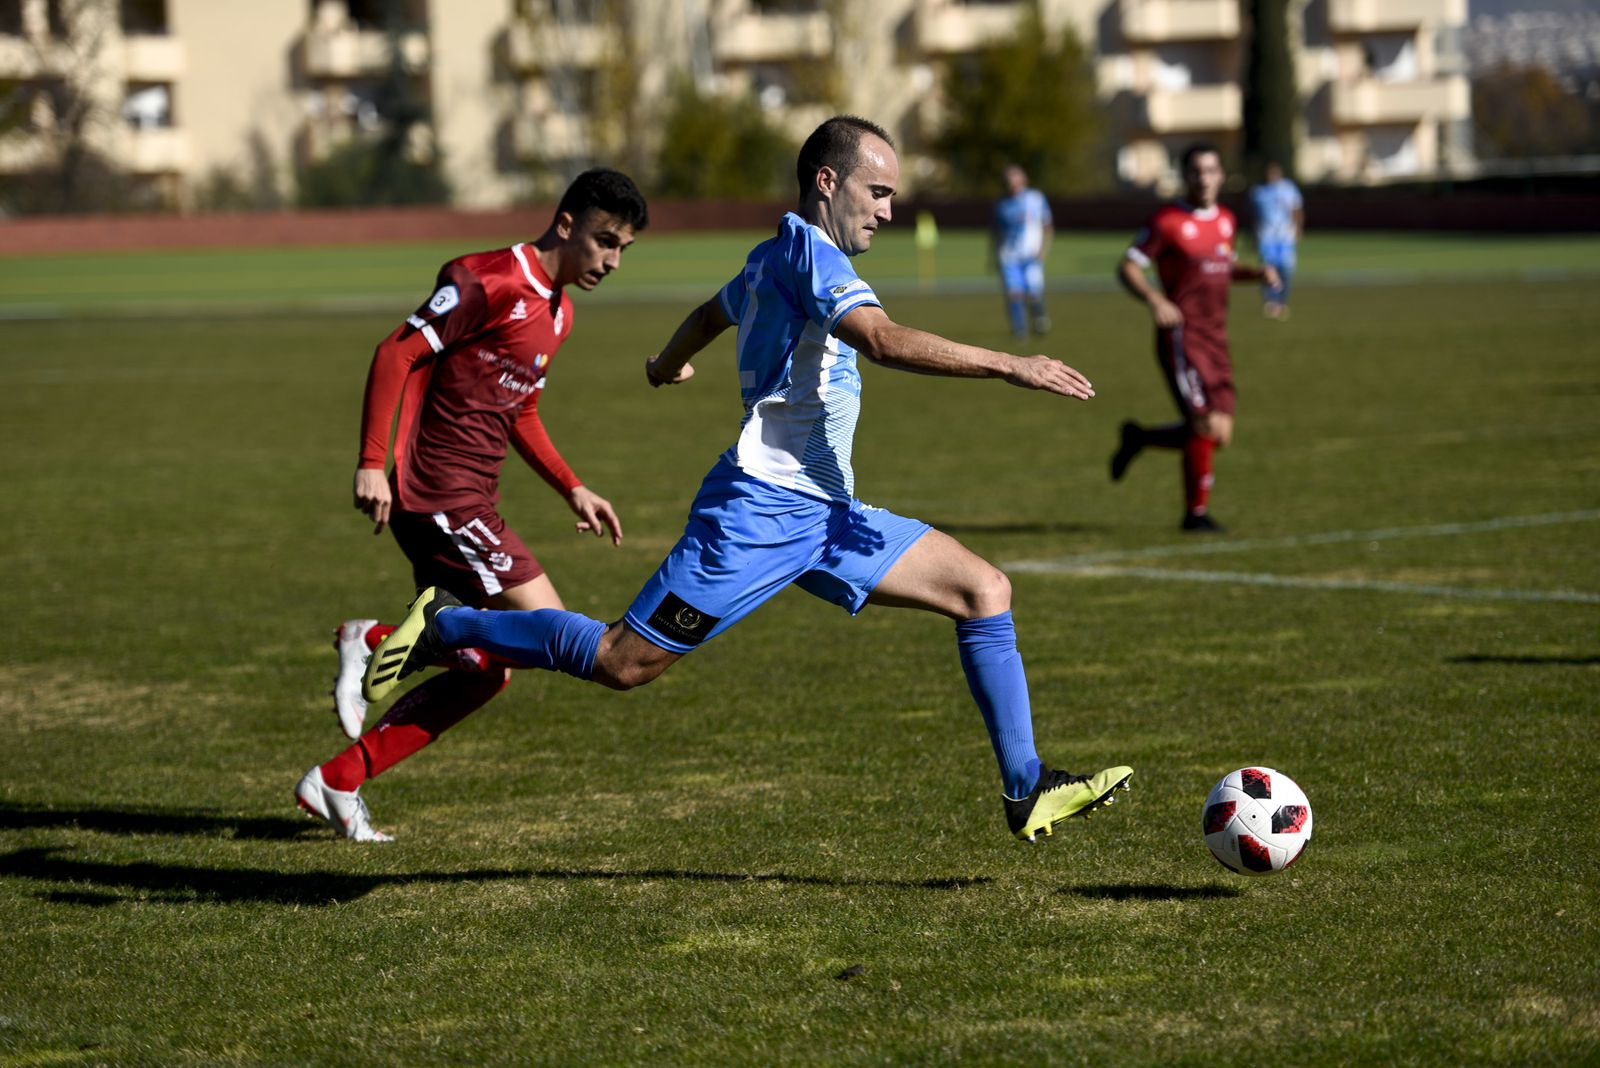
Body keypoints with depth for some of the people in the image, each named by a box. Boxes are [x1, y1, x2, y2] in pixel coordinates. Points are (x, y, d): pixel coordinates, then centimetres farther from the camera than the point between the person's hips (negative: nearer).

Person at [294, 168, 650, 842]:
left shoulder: (559, 309, 17)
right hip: (440, 499, -10)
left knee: (486, 671, 8)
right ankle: (378, 639, -6)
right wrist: (372, 463, -22)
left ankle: (336, 784, 12)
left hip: (472, 503, 10)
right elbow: (396, 353, -16)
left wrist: (573, 490, 17)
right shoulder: (490, 282, -13)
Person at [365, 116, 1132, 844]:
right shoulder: (807, 249, -11)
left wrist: (667, 364, 61)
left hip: (822, 514, 10)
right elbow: (882, 340, -28)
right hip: (762, 506, -10)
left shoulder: (775, 258, 19)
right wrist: (1007, 365, -29)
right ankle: (446, 628, 10)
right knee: (624, 662, -8)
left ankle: (1027, 790, 2)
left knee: (983, 590, 2)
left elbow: (711, 314, 40)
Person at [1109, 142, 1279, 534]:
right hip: (1181, 336, -7)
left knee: (1217, 435, 4)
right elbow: (1127, 268, -9)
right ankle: (1196, 512, 2)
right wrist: (1153, 299, -27)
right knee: (1206, 425, -13)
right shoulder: (1167, 220, -7)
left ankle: (1138, 438, 26)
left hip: (1216, 339, 7)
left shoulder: (1225, 219, 13)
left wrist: (1258, 272, 7)